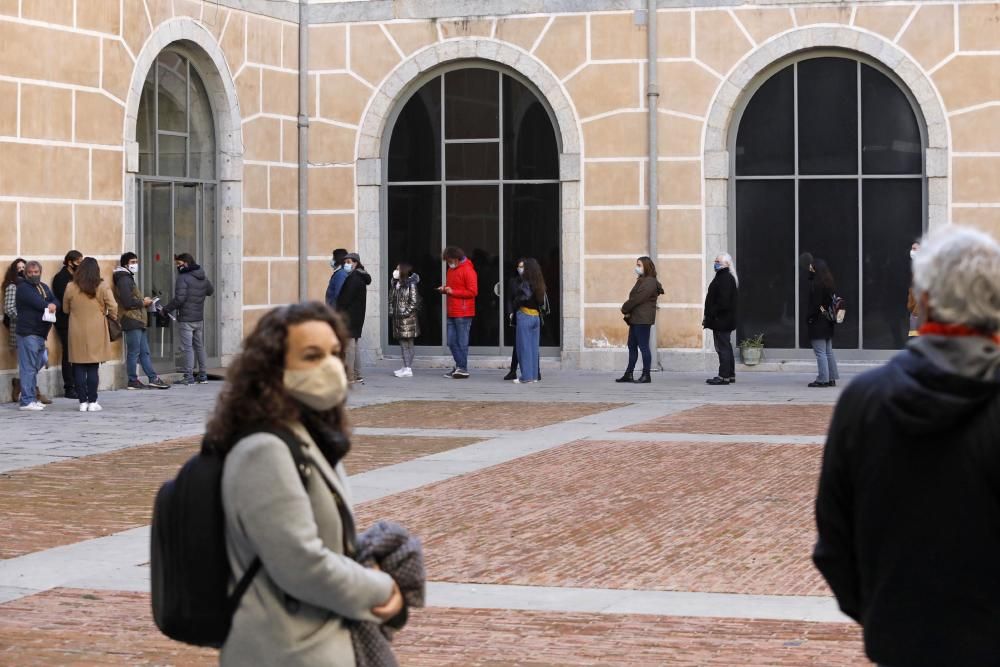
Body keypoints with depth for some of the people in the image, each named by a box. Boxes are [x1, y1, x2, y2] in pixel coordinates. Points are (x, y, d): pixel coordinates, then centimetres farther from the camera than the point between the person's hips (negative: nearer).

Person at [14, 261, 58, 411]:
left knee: (38, 364, 13)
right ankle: (27, 401, -7)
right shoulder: (23, 288, -5)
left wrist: (53, 305, -13)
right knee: (28, 367, -8)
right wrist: (48, 305, -1)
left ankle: (32, 398, 21)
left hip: (41, 333, 8)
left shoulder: (44, 287, 19)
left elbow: (56, 301, 9)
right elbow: (37, 302, -17)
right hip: (28, 332, -8)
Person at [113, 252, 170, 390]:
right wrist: (142, 302, -8)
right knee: (133, 352, -5)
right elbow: (128, 302, -21)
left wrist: (143, 301, 9)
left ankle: (153, 378, 12)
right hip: (131, 321, -11)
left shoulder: (128, 279, 21)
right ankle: (133, 381, 0)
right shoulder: (124, 280, -13)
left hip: (137, 322, 11)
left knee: (144, 352, 10)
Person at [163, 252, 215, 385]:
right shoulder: (203, 278, 8)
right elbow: (211, 291, 25)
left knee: (187, 348, -5)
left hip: (185, 319, -7)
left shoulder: (183, 278, -15)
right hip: (199, 318, 7)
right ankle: (203, 375, 18)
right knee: (199, 346, 15)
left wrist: (166, 309, -10)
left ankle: (188, 377, -6)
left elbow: (179, 299, -21)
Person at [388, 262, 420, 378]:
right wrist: (391, 311, 4)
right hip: (398, 318, 7)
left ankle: (408, 369, -4)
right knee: (402, 344, 10)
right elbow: (391, 299, 17)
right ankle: (406, 367, 15)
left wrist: (406, 313, -16)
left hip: (408, 319, -7)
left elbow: (414, 302, -13)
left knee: (408, 344, -5)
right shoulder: (395, 285, 13)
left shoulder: (411, 284, -9)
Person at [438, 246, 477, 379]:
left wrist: (453, 292, -16)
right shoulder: (451, 270, 16)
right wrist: (445, 289, 6)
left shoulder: (468, 270, -10)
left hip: (463, 313, -8)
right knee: (452, 342, 8)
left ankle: (463, 369, 1)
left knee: (462, 342, -4)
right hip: (452, 312, 8)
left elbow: (473, 292, -15)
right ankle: (459, 366, 16)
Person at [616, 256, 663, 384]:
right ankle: (629, 374, 14)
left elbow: (637, 298, -17)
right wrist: (628, 311, -1)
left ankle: (646, 376, -4)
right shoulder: (641, 281, 20)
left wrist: (625, 309, -6)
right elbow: (633, 298, 15)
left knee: (643, 346, -7)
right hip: (635, 319, 10)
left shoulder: (649, 282, -12)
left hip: (643, 320, -10)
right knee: (632, 346, 11)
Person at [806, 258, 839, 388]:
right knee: (828, 352, 14)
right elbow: (832, 300, 13)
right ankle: (832, 378, 17)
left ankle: (822, 379, -4)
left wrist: (808, 317, -11)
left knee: (820, 353, -5)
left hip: (817, 323, -9)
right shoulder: (828, 283, 10)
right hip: (828, 323, 9)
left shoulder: (815, 284, -17)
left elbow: (815, 304, -20)